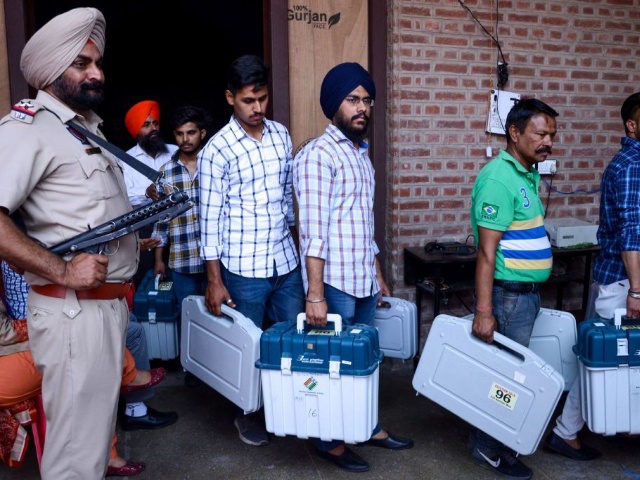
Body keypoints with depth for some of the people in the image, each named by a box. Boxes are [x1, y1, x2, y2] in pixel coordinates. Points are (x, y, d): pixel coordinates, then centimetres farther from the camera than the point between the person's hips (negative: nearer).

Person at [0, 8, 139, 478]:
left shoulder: (88, 127, 16)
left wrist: (135, 233, 12)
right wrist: (63, 270, -25)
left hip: (111, 303, 9)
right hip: (74, 311, -9)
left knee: (98, 422, 22)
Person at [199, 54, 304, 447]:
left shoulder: (281, 135, 5)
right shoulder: (216, 150, -10)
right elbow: (211, 218, -9)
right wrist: (214, 280, -10)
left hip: (287, 262, 5)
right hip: (244, 268, -4)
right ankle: (248, 414, 32)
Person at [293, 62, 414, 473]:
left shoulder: (362, 154, 14)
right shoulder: (319, 154, -12)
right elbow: (313, 230, -19)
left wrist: (378, 275, 20)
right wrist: (315, 292, -23)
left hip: (364, 280, 8)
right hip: (335, 283, -8)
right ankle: (330, 441, 22)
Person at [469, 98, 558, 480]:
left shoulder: (528, 174, 10)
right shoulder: (499, 179, -19)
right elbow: (486, 251, -22)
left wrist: (533, 291, 18)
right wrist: (483, 311, -23)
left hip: (528, 291, 9)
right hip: (509, 294, -9)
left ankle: (498, 438, 33)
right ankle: (490, 448, 19)